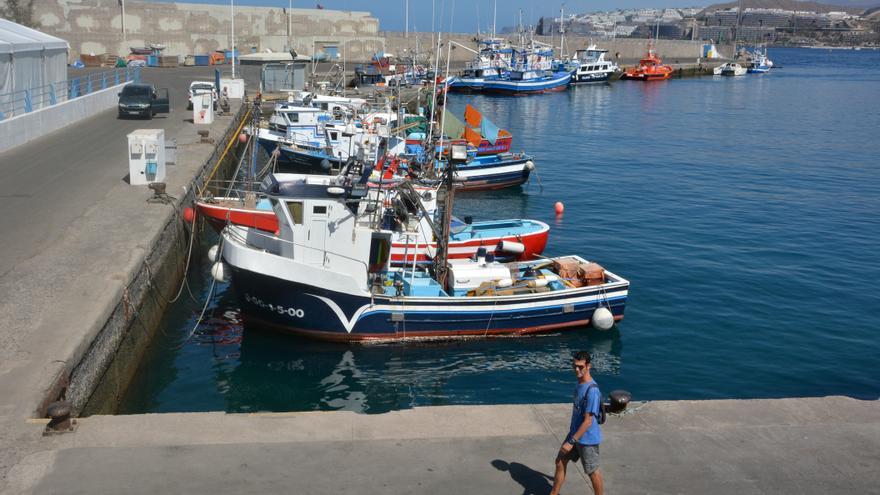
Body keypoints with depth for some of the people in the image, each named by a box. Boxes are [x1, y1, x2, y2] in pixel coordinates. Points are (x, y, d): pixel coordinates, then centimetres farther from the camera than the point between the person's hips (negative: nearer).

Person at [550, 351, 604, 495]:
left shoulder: (592, 390, -27)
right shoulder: (580, 383, 1)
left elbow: (588, 421, -26)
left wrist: (571, 442, -24)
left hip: (587, 438, -9)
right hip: (575, 433, 9)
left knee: (592, 472, 7)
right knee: (560, 462, 16)